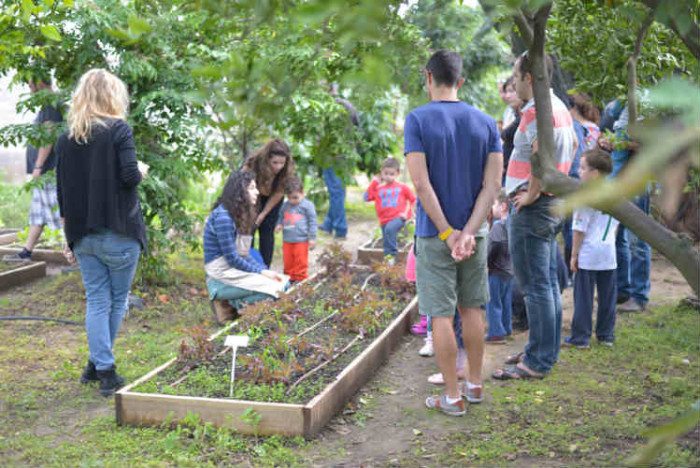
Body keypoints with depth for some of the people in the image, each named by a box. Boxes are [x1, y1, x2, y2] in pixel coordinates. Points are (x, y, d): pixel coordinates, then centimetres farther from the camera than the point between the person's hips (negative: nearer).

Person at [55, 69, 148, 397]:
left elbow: (62, 192, 9)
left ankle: (101, 367, 8)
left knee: (97, 300, 9)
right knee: (117, 300, 10)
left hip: (82, 234, 5)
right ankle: (100, 365, 16)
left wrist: (69, 235, 16)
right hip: (118, 233, -4)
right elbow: (130, 176, -17)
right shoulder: (119, 130, -8)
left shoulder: (66, 138, 8)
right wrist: (141, 171, 6)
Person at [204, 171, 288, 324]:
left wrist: (265, 270, -5)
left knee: (283, 282, 1)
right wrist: (261, 272, -12)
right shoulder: (223, 217, -18)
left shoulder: (241, 216, 11)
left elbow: (246, 254, 9)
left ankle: (232, 303, 3)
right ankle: (228, 305, -7)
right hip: (221, 277, -9)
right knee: (273, 288, -19)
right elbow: (232, 258, -19)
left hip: (236, 270, 10)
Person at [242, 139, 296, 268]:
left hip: (271, 200, 2)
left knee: (267, 233, -1)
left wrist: (263, 215, -8)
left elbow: (278, 193, -14)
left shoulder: (287, 171, -29)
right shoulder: (252, 165, -37)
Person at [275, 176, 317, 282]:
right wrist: (279, 225, 0)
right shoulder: (285, 206, 11)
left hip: (301, 240, -5)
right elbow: (281, 218, 23)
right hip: (287, 240, 5)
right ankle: (290, 279, 21)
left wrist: (312, 238, -5)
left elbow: (312, 222, -2)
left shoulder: (307, 205, -3)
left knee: (301, 262, -1)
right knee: (288, 262, 9)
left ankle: (301, 279, 11)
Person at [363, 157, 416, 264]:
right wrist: (373, 183, 3)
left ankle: (392, 253, -27)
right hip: (385, 220, 4)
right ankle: (388, 262, 13)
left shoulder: (402, 187, 7)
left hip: (398, 218, -4)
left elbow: (413, 199, 12)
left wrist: (406, 212, 0)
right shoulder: (379, 188, 13)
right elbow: (367, 197, 1)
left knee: (390, 229, -33)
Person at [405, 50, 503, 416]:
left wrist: (448, 233, -12)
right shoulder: (486, 123, 3)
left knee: (441, 315, 2)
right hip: (474, 231, 4)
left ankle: (453, 396, 9)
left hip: (434, 234, -4)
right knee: (471, 308, 17)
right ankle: (475, 384, 28)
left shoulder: (417, 119, -9)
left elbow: (421, 183, -17)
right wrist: (468, 233, -10)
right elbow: (493, 185, -5)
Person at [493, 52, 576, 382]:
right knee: (548, 283, 16)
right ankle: (547, 351, 26)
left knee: (535, 287, -5)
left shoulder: (535, 110, -18)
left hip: (532, 207, -10)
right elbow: (572, 144, 30)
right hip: (554, 203, 10)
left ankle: (538, 362, 0)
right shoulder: (559, 107, 15)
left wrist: (532, 192, -24)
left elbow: (542, 150, -35)